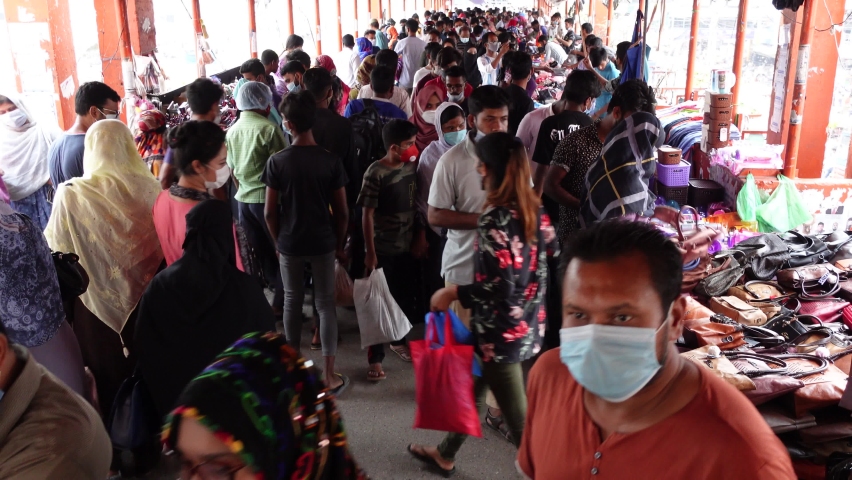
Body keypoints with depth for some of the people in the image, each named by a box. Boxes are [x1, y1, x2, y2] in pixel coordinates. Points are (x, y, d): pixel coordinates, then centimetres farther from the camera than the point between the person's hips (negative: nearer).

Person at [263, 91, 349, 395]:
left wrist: (278, 241, 9)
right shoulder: (331, 161, -9)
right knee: (325, 304, 8)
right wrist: (339, 245, 7)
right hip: (323, 242, 0)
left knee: (292, 302, 16)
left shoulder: (277, 161, -10)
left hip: (290, 243, 0)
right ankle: (330, 375, 11)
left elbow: (270, 212, -7)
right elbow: (341, 212, -6)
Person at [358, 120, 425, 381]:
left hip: (407, 246, 6)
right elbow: (367, 215, -15)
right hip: (383, 249, -6)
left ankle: (398, 341, 41)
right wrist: (370, 252, -15)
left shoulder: (412, 166, 1)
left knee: (405, 297, 19)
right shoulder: (376, 173, -17)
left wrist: (420, 236, 5)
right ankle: (375, 358, 14)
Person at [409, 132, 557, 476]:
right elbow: (551, 250, 10)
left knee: (517, 415, 5)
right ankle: (445, 455, 44)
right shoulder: (533, 208, 0)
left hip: (500, 331, -9)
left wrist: (453, 293, -14)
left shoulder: (494, 220, -24)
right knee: (472, 385, 25)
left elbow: (499, 288, -25)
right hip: (525, 324, 9)